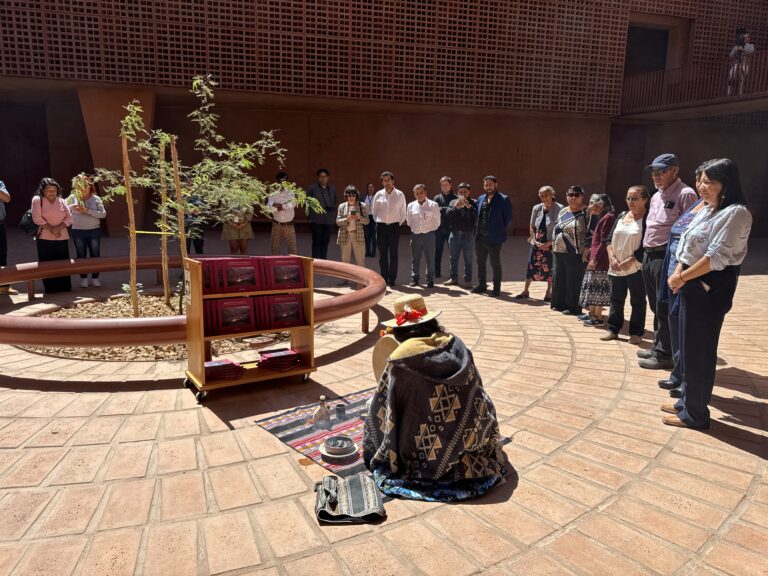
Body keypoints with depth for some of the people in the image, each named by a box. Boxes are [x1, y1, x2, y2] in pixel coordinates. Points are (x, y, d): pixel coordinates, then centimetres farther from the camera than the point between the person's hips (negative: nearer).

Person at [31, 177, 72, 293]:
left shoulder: (61, 201, 10)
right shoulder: (37, 200, 1)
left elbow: (69, 218, 3)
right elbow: (37, 218, -8)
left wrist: (58, 228, -12)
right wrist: (51, 229, -14)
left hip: (62, 238, 3)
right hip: (45, 238, -2)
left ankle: (65, 288, 9)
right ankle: (50, 289, 6)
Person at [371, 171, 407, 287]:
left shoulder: (400, 195, 0)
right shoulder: (378, 195, 3)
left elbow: (403, 213, 4)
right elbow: (374, 211, 12)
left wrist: (398, 224, 1)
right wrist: (378, 222, 6)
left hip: (394, 226, -2)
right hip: (381, 226, 2)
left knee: (393, 254, 0)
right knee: (382, 254, 5)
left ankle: (392, 279, 6)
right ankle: (384, 278, 14)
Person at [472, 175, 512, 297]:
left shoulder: (503, 199, -6)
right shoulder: (481, 199, 12)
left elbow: (508, 218, -5)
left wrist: (499, 230, -5)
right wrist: (477, 231, 9)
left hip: (494, 238, -6)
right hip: (480, 237, 6)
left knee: (495, 264, 3)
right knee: (480, 263, 14)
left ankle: (496, 287, 14)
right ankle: (481, 285, 26)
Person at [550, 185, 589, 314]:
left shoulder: (586, 212, -6)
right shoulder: (563, 212, 14)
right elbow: (555, 229, 21)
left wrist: (586, 251, -16)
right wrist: (553, 245, 14)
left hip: (575, 254, -7)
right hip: (559, 251, 7)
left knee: (573, 281, -1)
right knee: (559, 278, 12)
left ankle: (572, 307, 9)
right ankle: (559, 303, 24)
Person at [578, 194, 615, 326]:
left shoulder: (608, 217, -14)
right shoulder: (602, 217, 17)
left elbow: (604, 242, -19)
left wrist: (595, 259, -19)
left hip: (601, 261, -10)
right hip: (595, 258, 10)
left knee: (597, 288, -4)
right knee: (593, 288, 16)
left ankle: (598, 317, 3)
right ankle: (592, 313, 26)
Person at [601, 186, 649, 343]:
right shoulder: (622, 216, 11)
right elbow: (610, 239, 9)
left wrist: (630, 261, -17)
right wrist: (612, 258, -4)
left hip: (636, 268, -6)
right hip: (616, 267, 6)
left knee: (637, 301, 4)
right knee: (616, 299, 12)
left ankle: (636, 333, 14)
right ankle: (613, 329, 21)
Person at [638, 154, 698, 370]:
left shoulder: (685, 194, -10)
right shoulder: (656, 196, 16)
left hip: (666, 257, -9)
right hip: (649, 255, 9)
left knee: (665, 309, -2)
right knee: (655, 306, 16)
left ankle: (664, 355, 8)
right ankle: (657, 347, 28)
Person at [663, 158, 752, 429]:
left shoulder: (736, 213, -14)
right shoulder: (705, 210, 14)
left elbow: (717, 257, -20)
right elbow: (687, 245, 12)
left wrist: (682, 277, -13)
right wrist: (677, 273, -4)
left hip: (711, 287, -9)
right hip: (692, 285, 9)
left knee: (699, 350, -1)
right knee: (688, 346, 15)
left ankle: (695, 413, 12)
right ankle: (687, 401, 28)